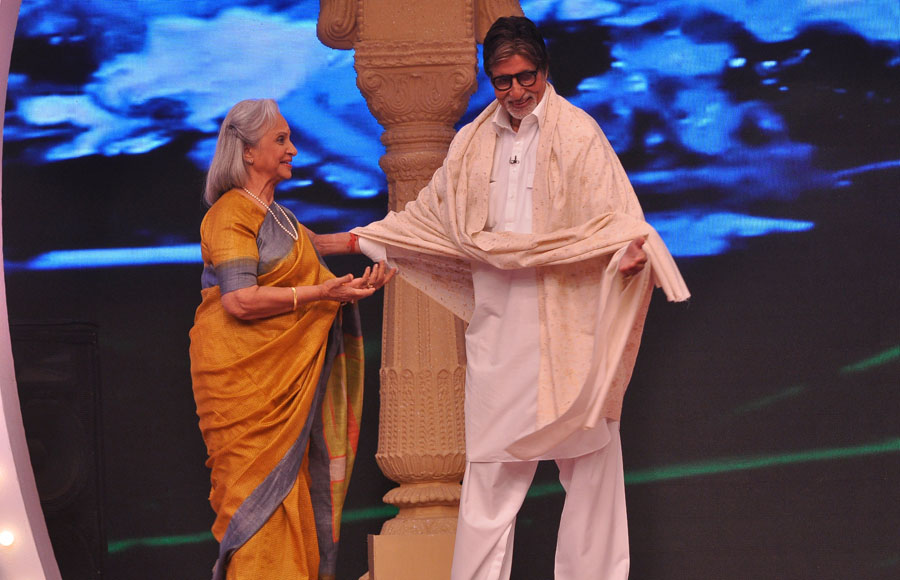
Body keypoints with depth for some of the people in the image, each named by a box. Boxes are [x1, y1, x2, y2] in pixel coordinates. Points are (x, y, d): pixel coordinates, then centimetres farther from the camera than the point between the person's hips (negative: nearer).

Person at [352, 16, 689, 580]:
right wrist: (357, 239, 23)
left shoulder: (578, 134, -3)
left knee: (587, 454, -1)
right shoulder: (474, 142, 13)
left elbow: (611, 215, -11)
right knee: (491, 459, 3)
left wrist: (632, 249, -32)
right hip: (497, 318, 4)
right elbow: (431, 214, 24)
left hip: (566, 317, -4)